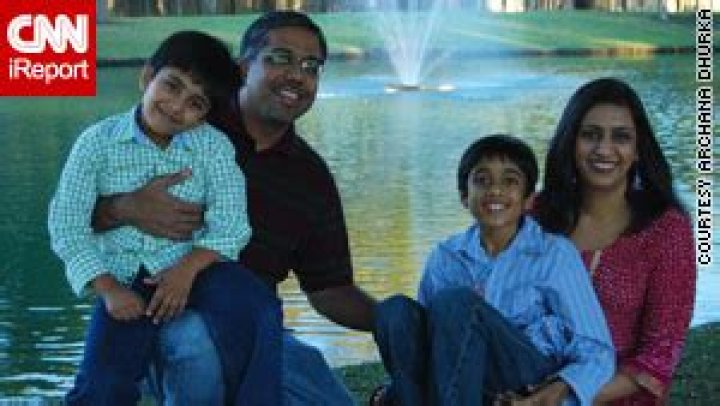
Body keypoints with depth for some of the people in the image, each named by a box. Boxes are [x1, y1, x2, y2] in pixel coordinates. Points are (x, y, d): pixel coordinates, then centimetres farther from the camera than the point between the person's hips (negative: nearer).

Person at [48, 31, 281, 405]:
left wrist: (188, 267, -21)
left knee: (258, 314, -27)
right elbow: (67, 226, -2)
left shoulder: (214, 146, 0)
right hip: (123, 278, 0)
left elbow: (229, 227, -5)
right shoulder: (98, 142, -1)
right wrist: (108, 289, -12)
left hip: (192, 266, 1)